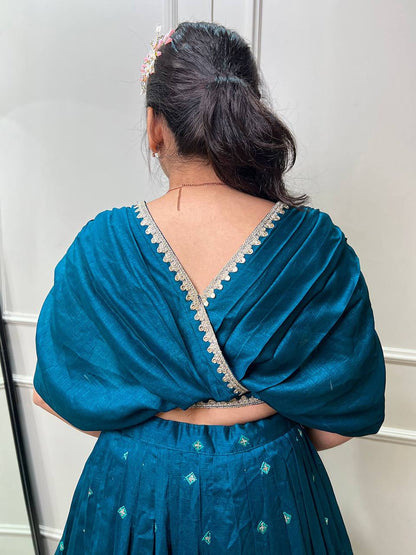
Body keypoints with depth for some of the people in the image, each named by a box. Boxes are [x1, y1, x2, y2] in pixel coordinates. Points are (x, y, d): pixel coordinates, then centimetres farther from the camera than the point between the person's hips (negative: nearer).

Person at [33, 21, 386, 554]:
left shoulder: (100, 246, -22)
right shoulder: (317, 244, -22)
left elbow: (62, 395, -8)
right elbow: (343, 418, -12)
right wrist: (273, 433, 7)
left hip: (138, 490, 1)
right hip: (267, 489, 1)